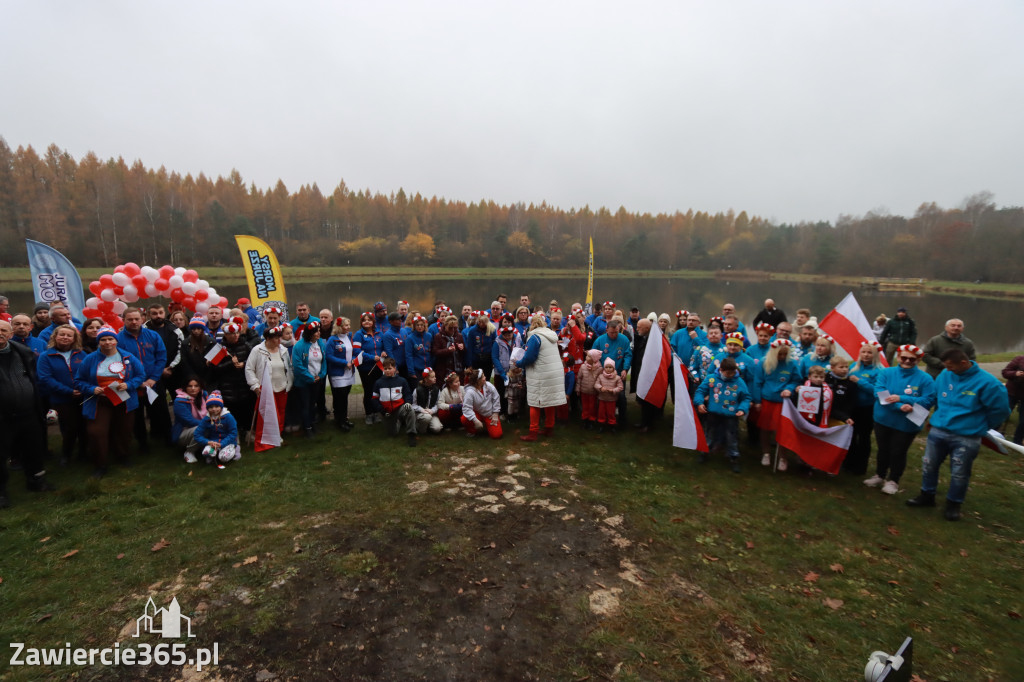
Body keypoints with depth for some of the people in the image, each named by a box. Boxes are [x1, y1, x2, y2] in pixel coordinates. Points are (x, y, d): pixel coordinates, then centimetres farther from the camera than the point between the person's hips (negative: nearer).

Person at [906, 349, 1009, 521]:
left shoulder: (986, 382, -14)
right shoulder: (944, 375, -2)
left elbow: (1000, 410, -2)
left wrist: (981, 427, 9)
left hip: (967, 438, -4)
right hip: (938, 431, 4)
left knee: (959, 474, 8)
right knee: (928, 465, 13)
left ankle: (953, 504, 26)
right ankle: (927, 495, 30)